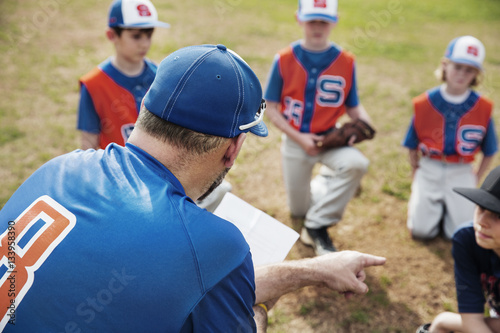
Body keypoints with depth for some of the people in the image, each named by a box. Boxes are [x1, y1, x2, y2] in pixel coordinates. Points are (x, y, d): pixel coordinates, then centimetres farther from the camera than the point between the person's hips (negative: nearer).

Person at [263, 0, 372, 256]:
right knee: (298, 211, 10)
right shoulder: (284, 59, -10)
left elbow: (353, 107, 1)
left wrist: (364, 124, -22)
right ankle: (325, 179, 45)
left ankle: (317, 227, -16)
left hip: (330, 138, 0)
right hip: (295, 140, 0)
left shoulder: (346, 62, -7)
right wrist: (299, 138, -16)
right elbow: (272, 108, -6)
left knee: (357, 163, -34)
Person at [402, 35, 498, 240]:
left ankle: (450, 204, 23)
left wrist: (476, 179, 4)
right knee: (421, 230, -8)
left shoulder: (482, 108, -8)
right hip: (429, 169, 0)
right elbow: (412, 146, 4)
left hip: (461, 172, 0)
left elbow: (489, 152, 4)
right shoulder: (424, 104, -7)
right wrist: (416, 174, 5)